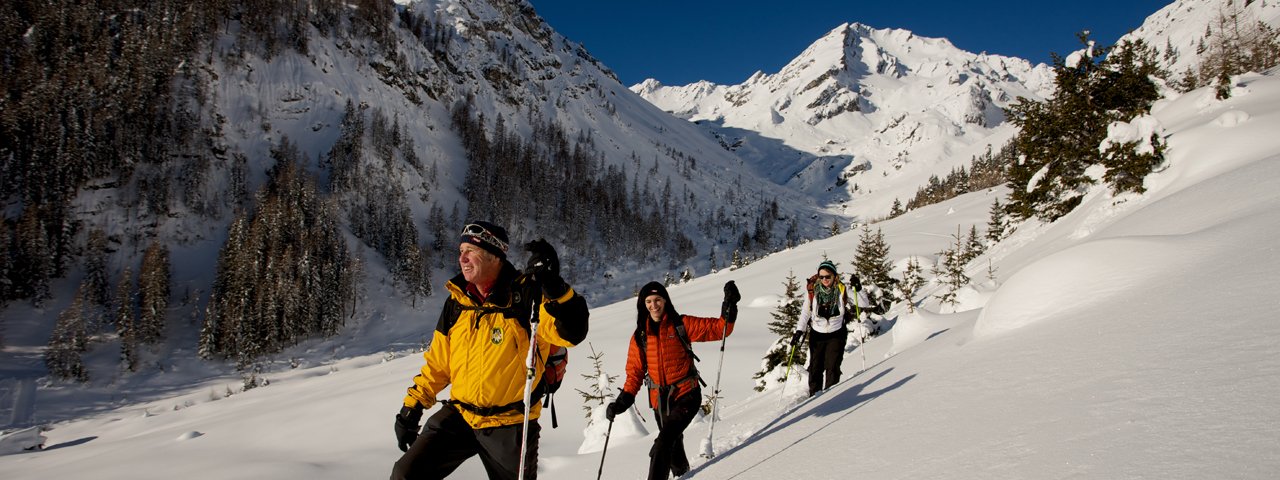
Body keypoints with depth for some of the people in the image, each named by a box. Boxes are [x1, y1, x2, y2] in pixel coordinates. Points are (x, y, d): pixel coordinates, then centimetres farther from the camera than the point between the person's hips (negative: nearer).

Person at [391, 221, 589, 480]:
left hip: (510, 426, -4)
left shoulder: (525, 296, -14)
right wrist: (412, 406, 10)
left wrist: (554, 286, -41)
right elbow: (437, 362, 12)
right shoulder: (457, 303, 3)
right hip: (459, 416, 4)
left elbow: (572, 331, -28)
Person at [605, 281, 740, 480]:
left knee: (663, 443, -23)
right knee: (673, 447, 21)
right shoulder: (640, 336, 4)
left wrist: (729, 307, -22)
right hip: (660, 401, 5)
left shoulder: (681, 325, -5)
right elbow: (635, 372, 7)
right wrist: (623, 401, -4)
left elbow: (718, 329, -7)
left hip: (686, 396, -4)